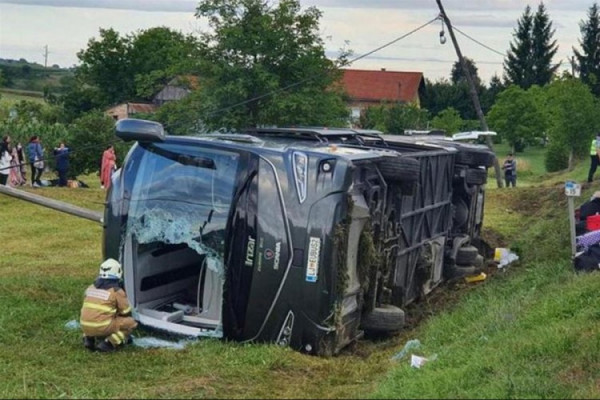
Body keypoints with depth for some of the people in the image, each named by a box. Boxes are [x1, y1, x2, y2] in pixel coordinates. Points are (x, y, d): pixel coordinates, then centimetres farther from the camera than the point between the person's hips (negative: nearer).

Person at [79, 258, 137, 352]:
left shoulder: (91, 288, 13)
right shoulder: (117, 291, -4)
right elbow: (126, 313, 6)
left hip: (85, 326, 6)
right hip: (102, 327, -6)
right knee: (131, 322, 8)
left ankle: (89, 338, 13)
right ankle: (109, 343, -8)